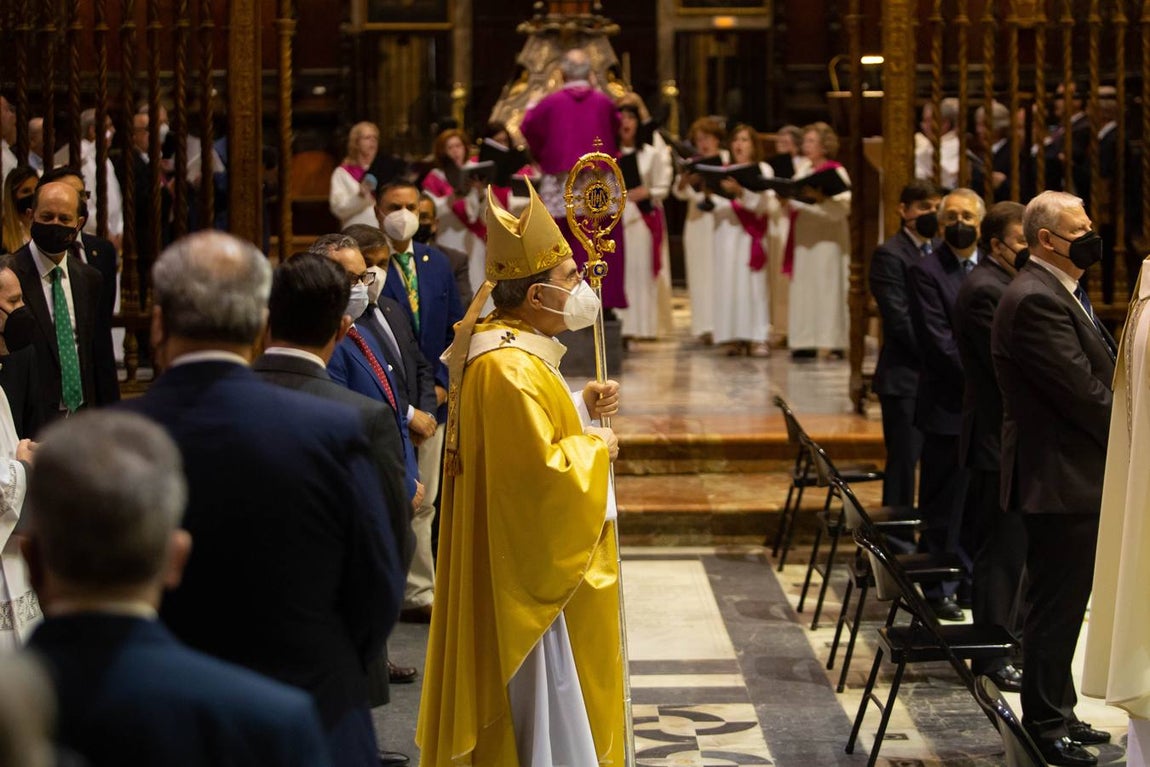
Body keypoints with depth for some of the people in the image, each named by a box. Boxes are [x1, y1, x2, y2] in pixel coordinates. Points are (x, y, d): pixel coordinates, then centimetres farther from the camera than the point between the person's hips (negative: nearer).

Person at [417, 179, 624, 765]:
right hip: (533, 568, -11)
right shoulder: (510, 367, -25)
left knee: (548, 703, 20)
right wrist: (594, 447, -14)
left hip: (530, 561, 11)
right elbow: (540, 472, -30)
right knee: (546, 709, 0)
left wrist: (578, 406, 6)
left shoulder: (511, 347, 7)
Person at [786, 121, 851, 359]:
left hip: (827, 238, -6)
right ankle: (806, 341, 6)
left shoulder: (836, 172, -5)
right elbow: (795, 204, 15)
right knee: (804, 286, 4)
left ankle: (831, 341, -4)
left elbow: (843, 207, -14)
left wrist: (821, 199, -28)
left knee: (827, 284, -6)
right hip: (804, 237, 6)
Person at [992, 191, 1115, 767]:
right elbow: (1082, 391, -22)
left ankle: (1059, 715, 29)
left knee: (1062, 606, 18)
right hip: (1061, 479, -11)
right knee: (1055, 608, -1)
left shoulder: (1059, 293, 15)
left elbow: (1097, 378, 17)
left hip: (1076, 476, 11)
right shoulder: (1036, 300, -20)